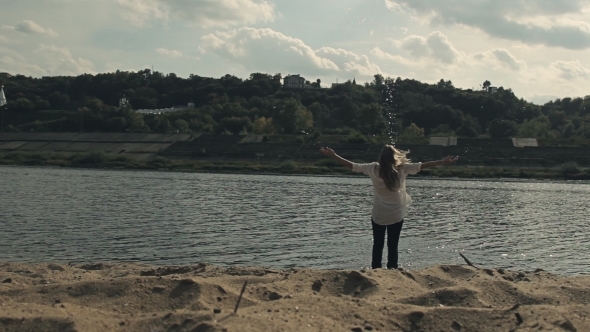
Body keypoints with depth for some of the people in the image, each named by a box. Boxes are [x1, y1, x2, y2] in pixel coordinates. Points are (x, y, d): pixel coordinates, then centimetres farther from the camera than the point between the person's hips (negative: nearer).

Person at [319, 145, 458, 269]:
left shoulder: (374, 169, -11)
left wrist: (333, 155, 1)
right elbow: (422, 166, -8)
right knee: (393, 247, 8)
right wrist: (444, 161, 0)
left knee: (377, 246, 11)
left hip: (378, 216, 1)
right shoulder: (402, 169, -13)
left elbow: (352, 165, -7)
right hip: (396, 216, -1)